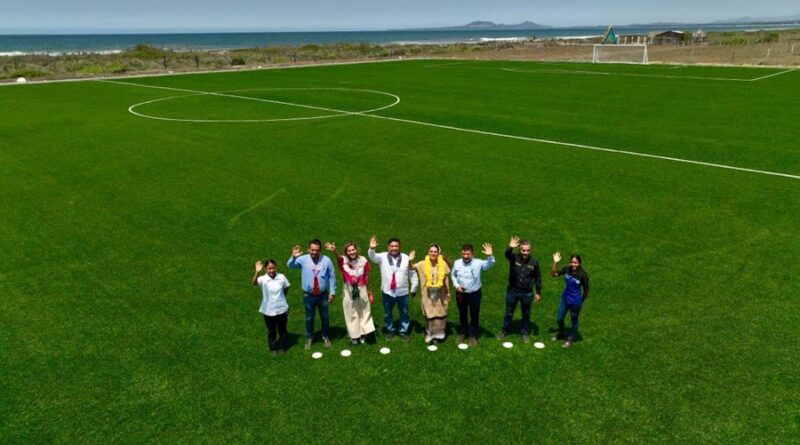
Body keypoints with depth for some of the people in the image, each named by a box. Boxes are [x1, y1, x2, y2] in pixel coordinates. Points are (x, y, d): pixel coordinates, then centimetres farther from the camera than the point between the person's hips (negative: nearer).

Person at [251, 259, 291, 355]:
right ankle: (273, 349, 35)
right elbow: (254, 283, -39)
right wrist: (257, 272, -56)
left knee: (282, 330, 17)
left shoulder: (281, 277, -11)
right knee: (271, 331, 15)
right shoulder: (263, 279, -17)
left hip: (281, 309, 2)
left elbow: (286, 289, 7)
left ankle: (282, 347, 37)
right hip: (268, 311, -1)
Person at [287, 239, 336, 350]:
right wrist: (293, 257, -42)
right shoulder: (303, 259, -11)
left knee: (324, 317, 16)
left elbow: (332, 276, -2)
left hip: (323, 295, 1)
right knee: (309, 318, 15)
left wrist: (332, 292, -3)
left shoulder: (326, 260, -9)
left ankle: (325, 337, 37)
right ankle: (309, 338, 35)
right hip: (308, 295, 0)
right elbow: (290, 265, -21)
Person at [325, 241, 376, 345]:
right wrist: (334, 251, -65)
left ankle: (363, 334, 31)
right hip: (349, 292, -1)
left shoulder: (363, 260, -9)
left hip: (362, 290, 2)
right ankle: (354, 335, 28)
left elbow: (366, 277, 2)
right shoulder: (343, 261, -15)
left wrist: (368, 292, 9)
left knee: (363, 312, 14)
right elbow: (338, 257, -41)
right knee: (351, 314, 12)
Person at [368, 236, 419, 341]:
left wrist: (413, 289, 4)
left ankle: (403, 331, 26)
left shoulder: (406, 258, -3)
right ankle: (390, 331, 31)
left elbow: (413, 274, 3)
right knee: (387, 313, 14)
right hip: (387, 292, 0)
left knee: (404, 313, 11)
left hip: (402, 292, 0)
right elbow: (372, 257, -19)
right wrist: (371, 249, -41)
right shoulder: (383, 257, -3)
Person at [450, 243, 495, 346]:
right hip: (461, 294, 2)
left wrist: (490, 256, -52)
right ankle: (462, 333, 39)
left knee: (474, 316, 10)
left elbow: (490, 264, -32)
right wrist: (456, 285, -8)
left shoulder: (478, 263, -18)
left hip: (474, 294, -2)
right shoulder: (457, 263, -10)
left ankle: (473, 336, 27)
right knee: (462, 315, 19)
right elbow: (453, 275, 6)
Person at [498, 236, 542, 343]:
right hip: (512, 291, 0)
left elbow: (538, 278, 1)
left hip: (527, 293, 0)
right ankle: (504, 330, 37)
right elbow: (507, 254, -39)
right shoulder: (514, 258, -14)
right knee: (509, 312, 17)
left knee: (526, 314, 16)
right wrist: (510, 248, -61)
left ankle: (524, 333, 35)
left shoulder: (534, 262, -9)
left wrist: (538, 292, 3)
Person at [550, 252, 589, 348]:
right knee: (559, 319, 19)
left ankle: (570, 339, 39)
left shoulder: (583, 275, -24)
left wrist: (580, 302, 0)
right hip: (565, 298, 5)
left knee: (574, 321, 15)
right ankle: (561, 334, 48)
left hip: (575, 301, -5)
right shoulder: (566, 269, -13)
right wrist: (555, 262, -23)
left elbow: (586, 290, -13)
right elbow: (553, 274, -10)